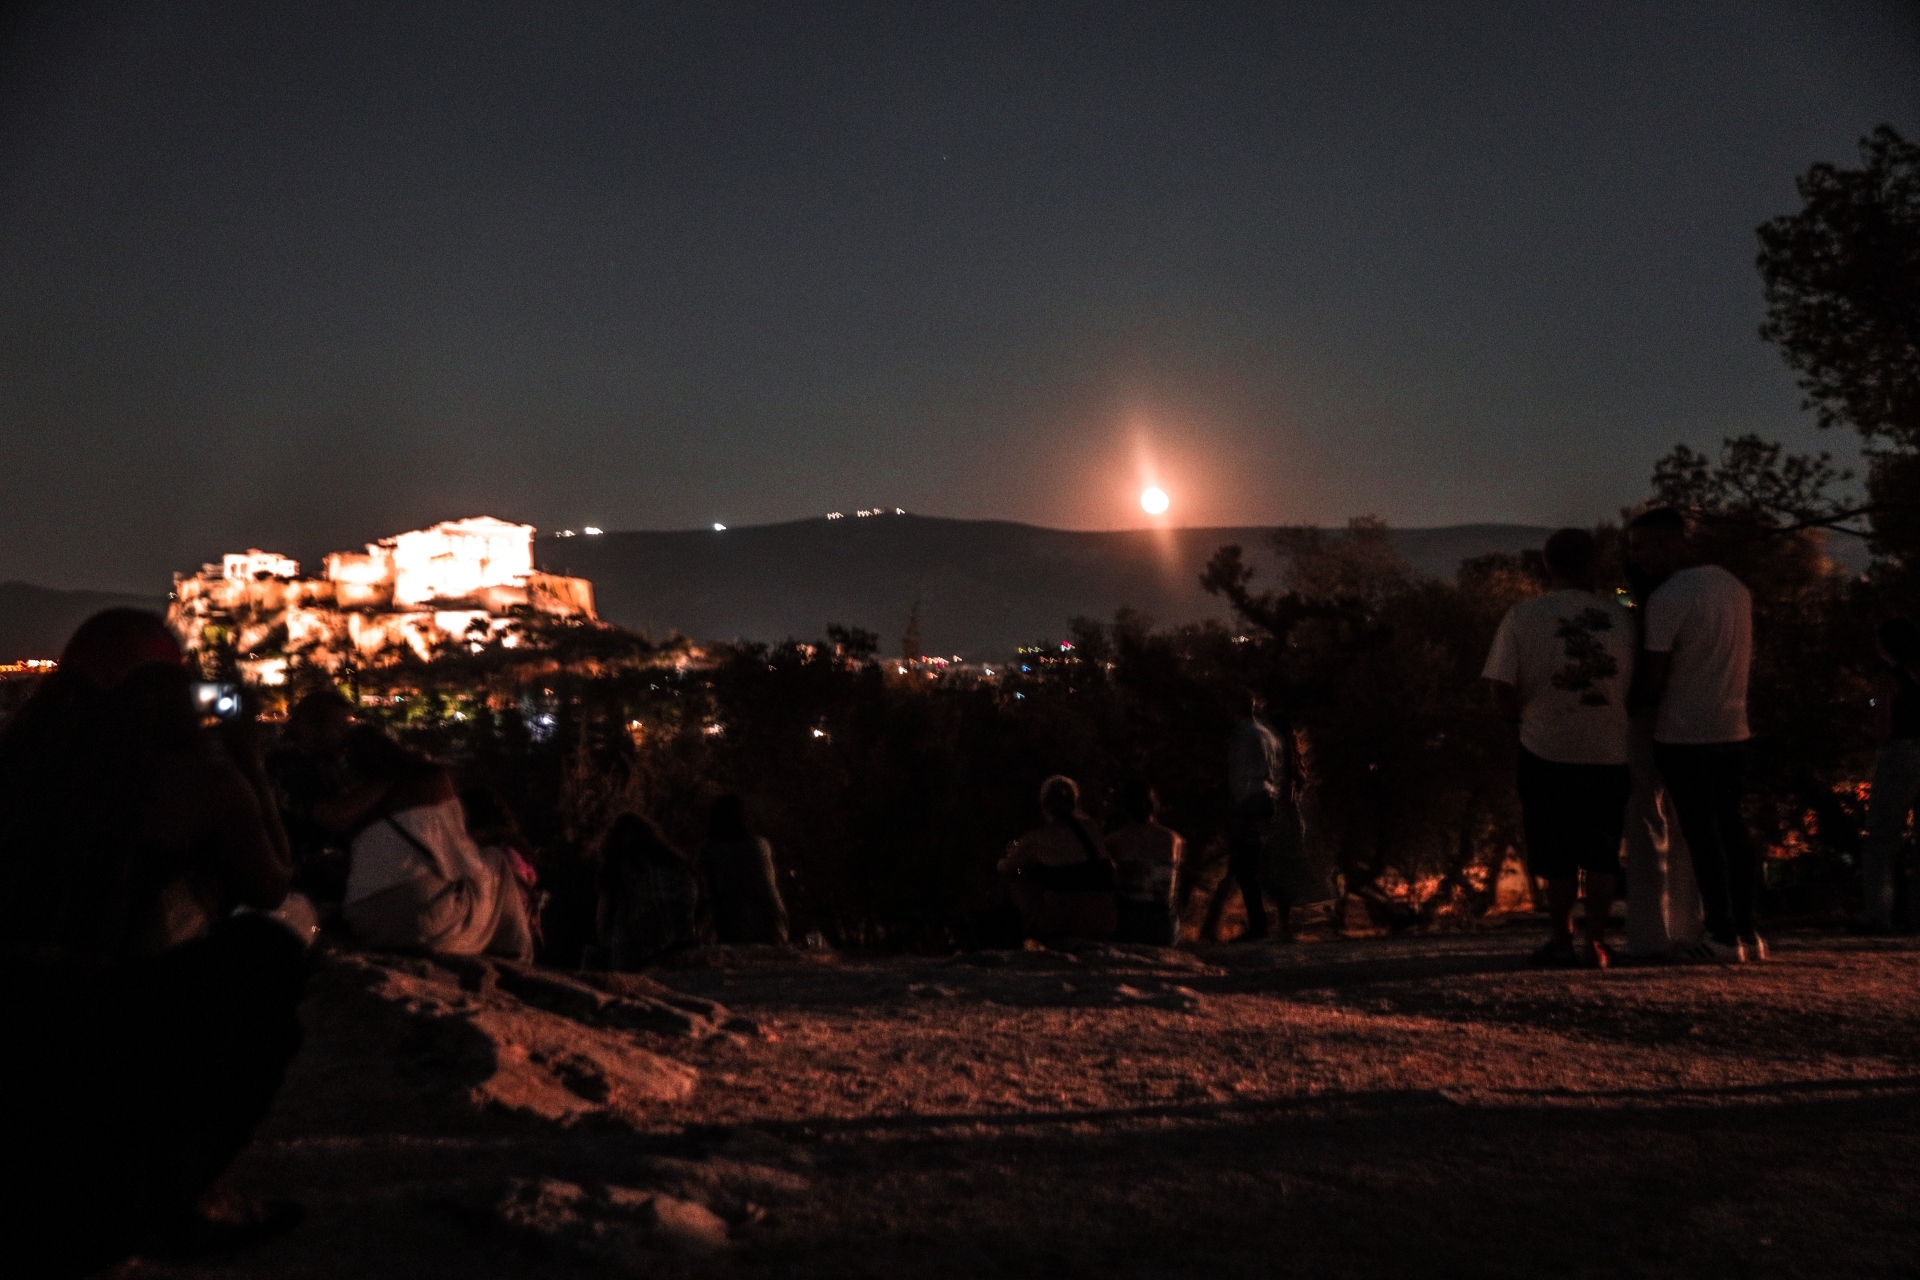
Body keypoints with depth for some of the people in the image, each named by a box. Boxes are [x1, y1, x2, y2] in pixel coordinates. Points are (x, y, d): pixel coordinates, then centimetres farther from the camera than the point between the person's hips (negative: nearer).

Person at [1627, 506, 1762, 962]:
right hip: (1733, 729, 7)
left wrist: (1633, 705, 4)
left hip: (1685, 735, -7)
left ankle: (1723, 937, 2)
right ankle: (1748, 932, 17)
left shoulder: (1667, 597, -15)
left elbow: (1654, 677, -14)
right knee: (1732, 828, 12)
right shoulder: (1734, 586, 9)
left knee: (1702, 835, -1)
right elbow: (1741, 658, 17)